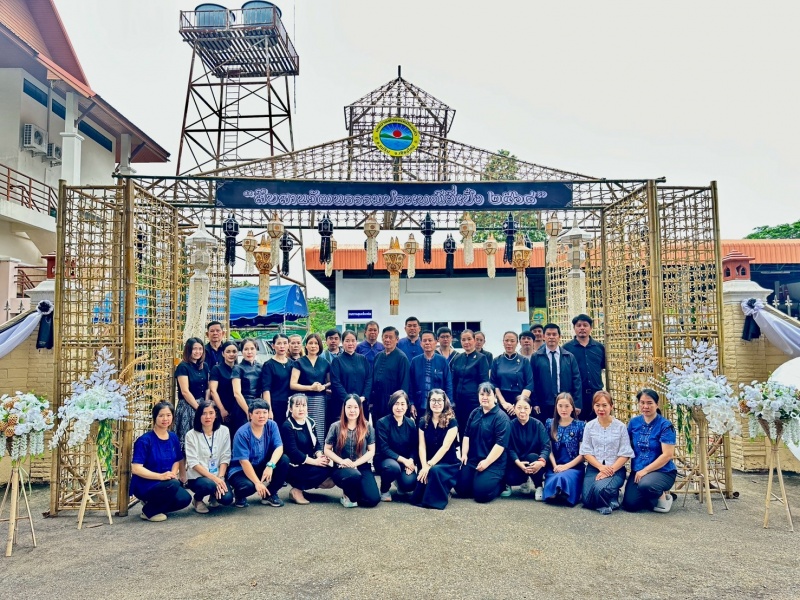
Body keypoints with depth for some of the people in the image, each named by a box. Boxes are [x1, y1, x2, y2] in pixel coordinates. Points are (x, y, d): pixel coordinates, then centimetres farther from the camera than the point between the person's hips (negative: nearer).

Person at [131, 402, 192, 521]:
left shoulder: (173, 438, 3)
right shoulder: (145, 440, -15)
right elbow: (136, 469, -21)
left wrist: (173, 474, -7)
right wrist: (161, 476, -30)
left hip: (165, 483, 6)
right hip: (144, 484, -6)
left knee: (184, 499, -20)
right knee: (173, 485, -34)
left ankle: (151, 502, 8)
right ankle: (148, 511, -7)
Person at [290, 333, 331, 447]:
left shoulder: (325, 363, 12)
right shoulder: (299, 362, 4)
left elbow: (330, 382, 18)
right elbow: (292, 385, -3)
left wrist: (324, 386, -4)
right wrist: (311, 387, -14)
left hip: (320, 401, 2)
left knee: (319, 432, -3)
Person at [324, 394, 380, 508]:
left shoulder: (367, 427, 3)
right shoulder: (335, 427, 0)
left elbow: (371, 451, 3)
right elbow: (327, 450, 3)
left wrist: (355, 463, -11)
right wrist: (342, 461, -14)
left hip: (361, 467, 2)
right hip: (341, 468, -2)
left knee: (373, 499, -20)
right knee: (354, 475, -40)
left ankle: (351, 492, 14)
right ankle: (349, 496, -3)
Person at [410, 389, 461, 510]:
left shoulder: (451, 422, -8)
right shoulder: (423, 421, 4)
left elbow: (445, 447, -16)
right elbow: (422, 446, -3)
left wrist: (429, 465, -23)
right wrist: (424, 466, -19)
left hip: (448, 465, -3)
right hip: (428, 464, 3)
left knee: (435, 470, -37)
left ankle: (441, 496, -10)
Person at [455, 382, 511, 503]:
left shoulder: (501, 417, -12)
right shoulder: (475, 413, 10)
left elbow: (501, 444, -18)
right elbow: (466, 435, 13)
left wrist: (487, 462, -20)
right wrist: (464, 454, 2)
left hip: (493, 463, -6)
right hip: (472, 460, 6)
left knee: (481, 493, -18)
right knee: (461, 489, -1)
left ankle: (501, 484, 11)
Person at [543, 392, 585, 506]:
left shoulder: (580, 425, 4)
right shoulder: (550, 424, 11)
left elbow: (583, 453, 0)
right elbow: (549, 449, 7)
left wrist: (566, 466, -11)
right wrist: (555, 466, -9)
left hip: (574, 467, -1)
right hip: (554, 466, 1)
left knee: (564, 478, -35)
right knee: (554, 480, -33)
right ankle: (559, 494, -10)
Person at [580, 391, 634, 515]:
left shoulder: (620, 426, -1)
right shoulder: (589, 426, 5)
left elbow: (625, 454, -4)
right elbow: (586, 452, 2)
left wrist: (611, 470, -17)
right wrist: (601, 467, -14)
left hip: (615, 469, -2)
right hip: (594, 467, 2)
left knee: (600, 488, -32)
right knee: (587, 500, -19)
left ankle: (612, 500, 1)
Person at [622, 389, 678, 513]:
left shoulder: (665, 425, -9)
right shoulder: (634, 422, 4)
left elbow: (667, 455, -15)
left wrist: (645, 470, -18)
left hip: (662, 471, -4)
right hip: (637, 471, 4)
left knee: (645, 485, -36)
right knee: (629, 505, -13)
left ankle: (662, 495, -2)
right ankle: (651, 497, 18)